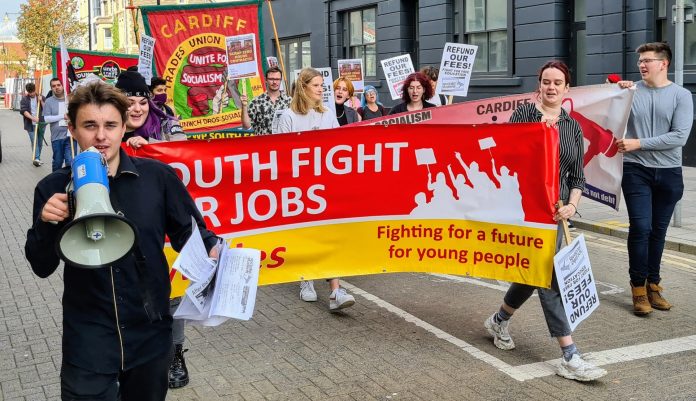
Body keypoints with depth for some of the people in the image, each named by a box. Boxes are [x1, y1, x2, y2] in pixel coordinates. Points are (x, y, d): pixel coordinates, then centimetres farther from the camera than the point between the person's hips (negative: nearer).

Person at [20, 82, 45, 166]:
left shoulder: (41, 97, 7)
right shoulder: (24, 99, 2)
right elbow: (23, 111, -10)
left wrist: (41, 101, -13)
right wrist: (32, 118, -24)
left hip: (41, 123, 2)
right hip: (30, 124, -2)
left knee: (40, 142, 8)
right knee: (34, 141, -12)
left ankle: (38, 158, 19)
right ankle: (36, 159, -19)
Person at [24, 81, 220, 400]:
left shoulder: (157, 176, -8)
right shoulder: (54, 188, -4)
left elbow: (188, 232, 2)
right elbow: (42, 267, 0)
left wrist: (212, 249, -19)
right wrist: (45, 223, -18)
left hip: (151, 331, 1)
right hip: (87, 336, 0)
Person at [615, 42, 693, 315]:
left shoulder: (681, 96, -1)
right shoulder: (631, 91, 0)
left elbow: (679, 137, -11)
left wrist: (638, 143, -15)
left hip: (668, 173, 1)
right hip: (636, 170, -1)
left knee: (658, 231, 9)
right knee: (640, 228, -8)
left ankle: (653, 285, 21)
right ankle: (639, 288, 4)